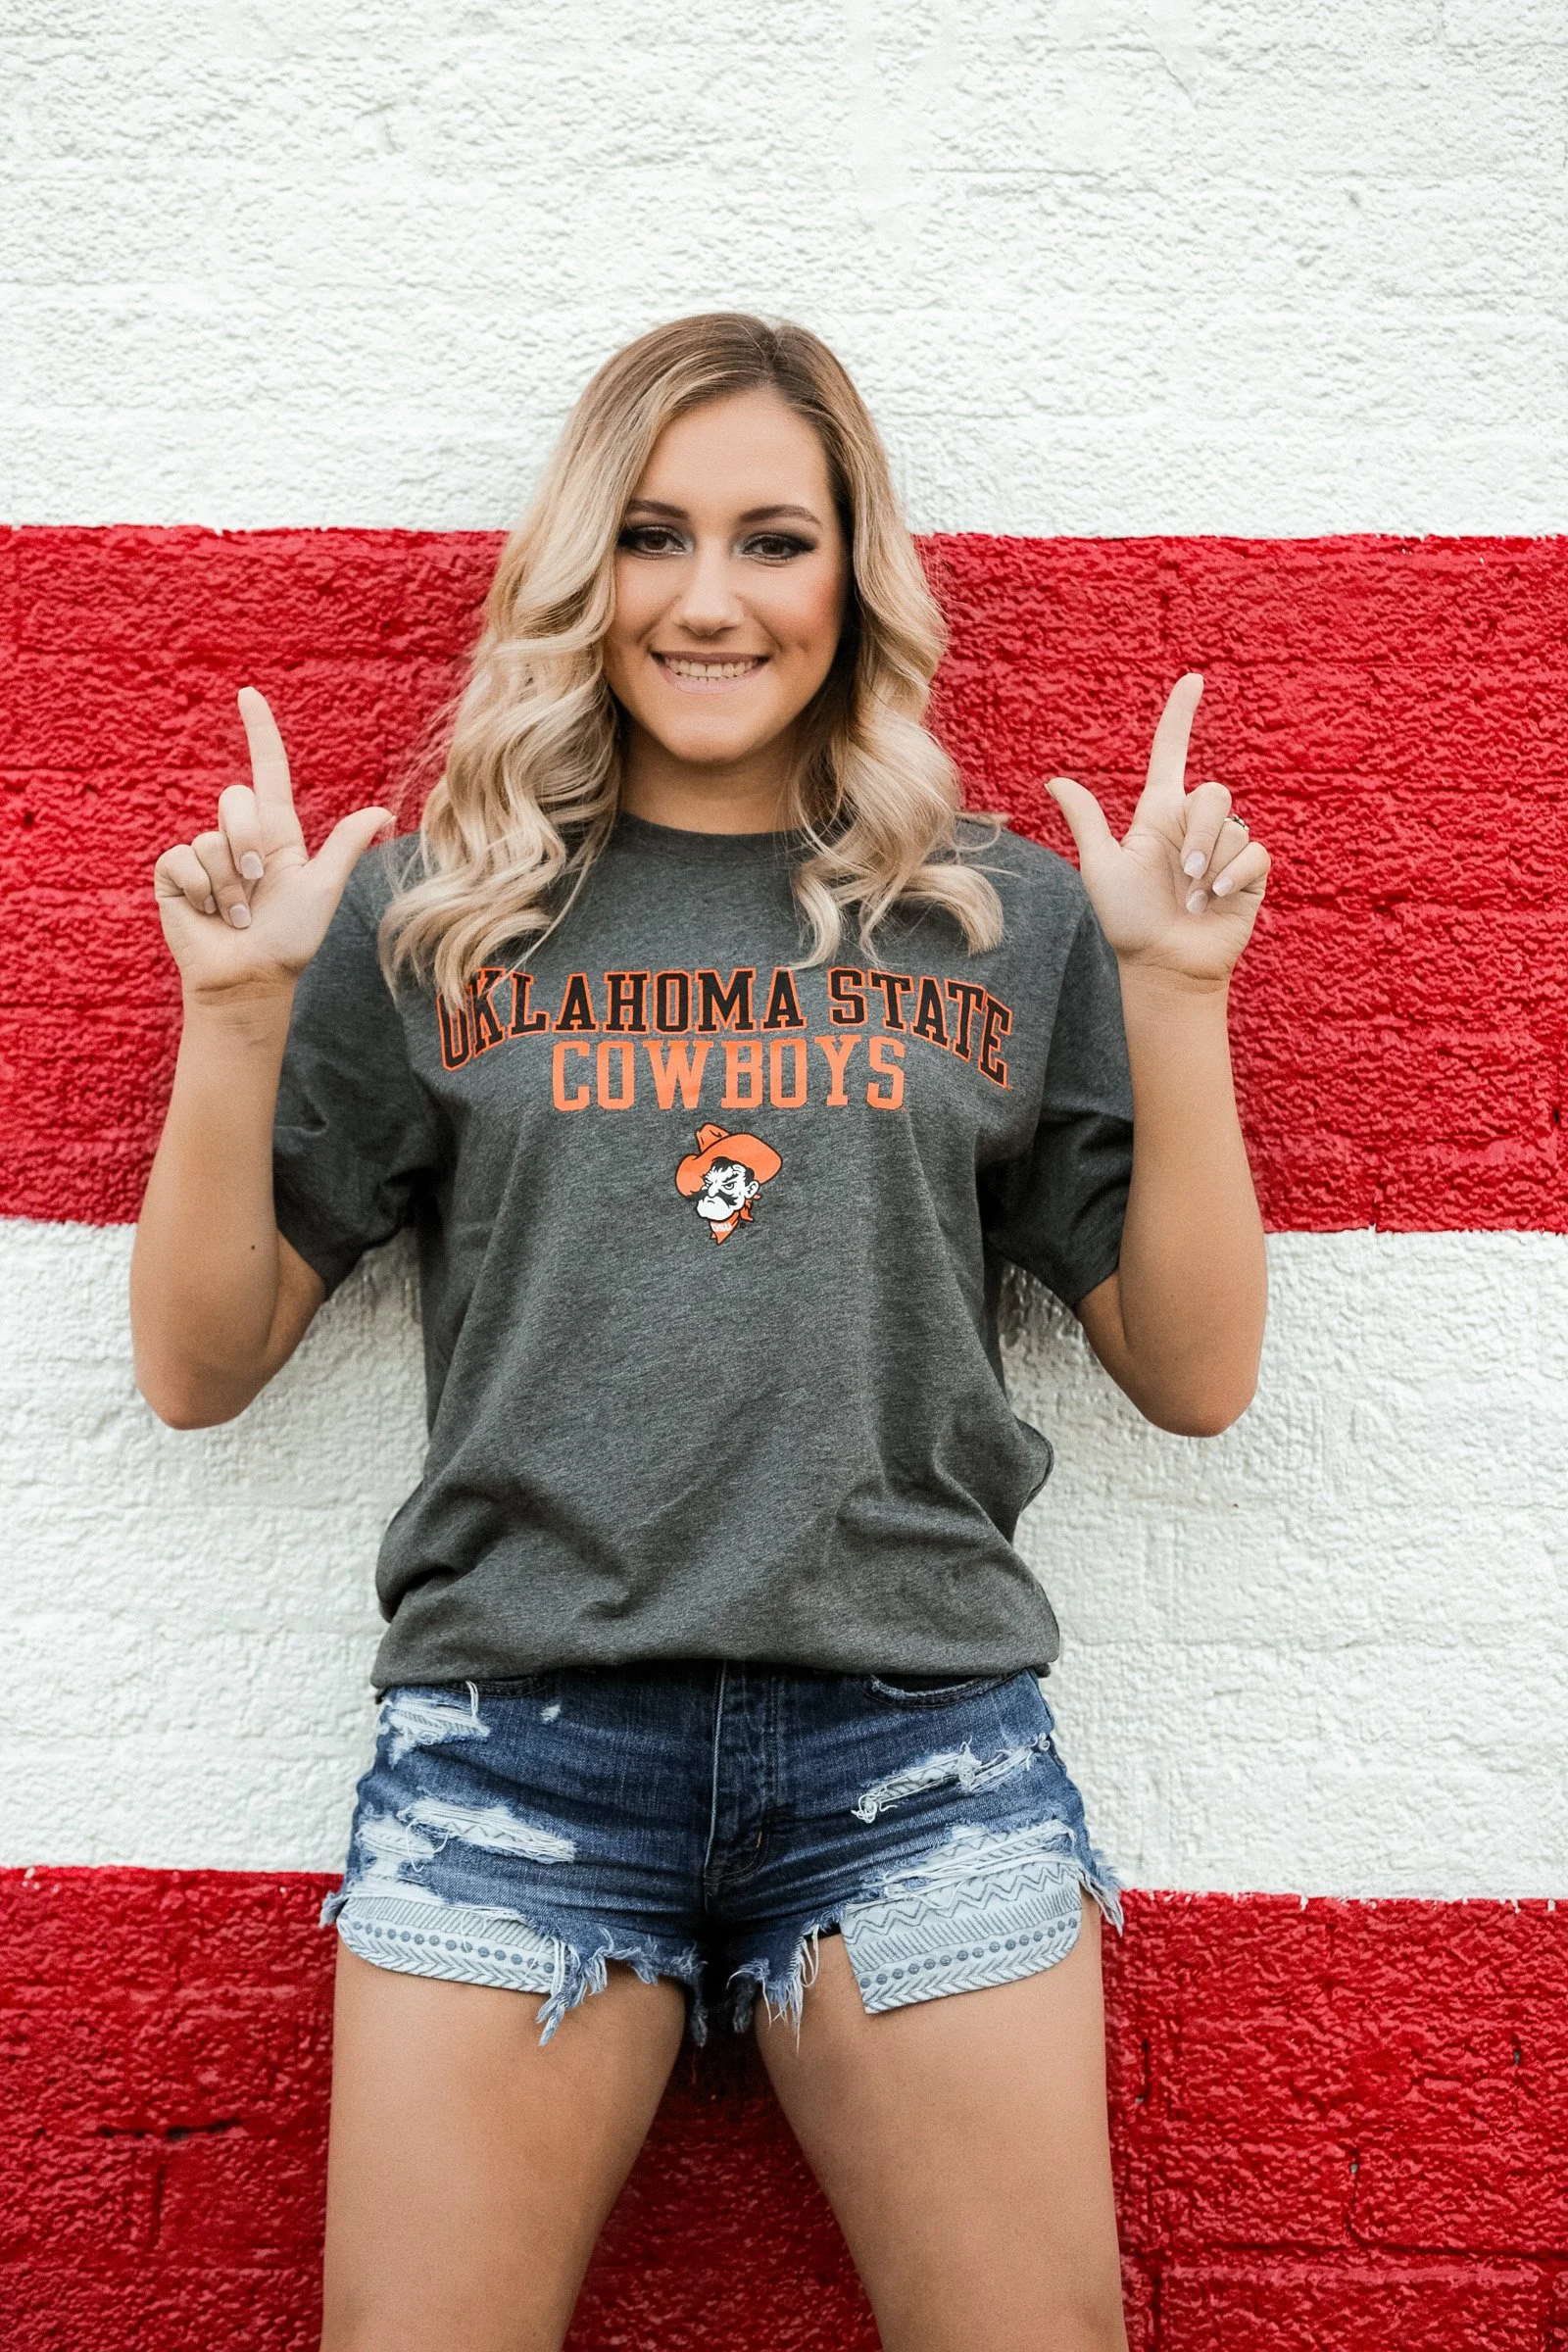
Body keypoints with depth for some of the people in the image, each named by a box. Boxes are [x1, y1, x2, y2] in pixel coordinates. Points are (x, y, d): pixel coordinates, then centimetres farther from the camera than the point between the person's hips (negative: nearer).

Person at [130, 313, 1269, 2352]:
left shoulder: (1010, 925, 9)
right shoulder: (428, 918, 7)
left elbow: (1196, 1377, 6)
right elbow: (199, 1372, 6)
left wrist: (1176, 992, -3)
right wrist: (237, 1009, -6)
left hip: (923, 1746, 1)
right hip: (515, 1741, 0)